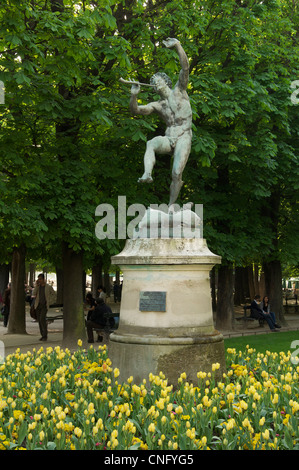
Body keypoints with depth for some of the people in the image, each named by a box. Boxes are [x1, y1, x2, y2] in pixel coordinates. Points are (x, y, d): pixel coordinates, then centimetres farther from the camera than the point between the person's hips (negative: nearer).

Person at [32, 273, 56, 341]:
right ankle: (43, 335, 16)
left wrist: (49, 302, 0)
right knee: (39, 320, 6)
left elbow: (54, 294, 8)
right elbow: (33, 294, -6)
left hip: (44, 305, -4)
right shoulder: (37, 286, 8)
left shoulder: (48, 287, -1)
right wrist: (37, 285, -11)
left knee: (42, 319, -19)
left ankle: (45, 336, -14)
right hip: (38, 305, 5)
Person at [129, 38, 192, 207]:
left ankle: (171, 205, -3)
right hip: (168, 140, 3)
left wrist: (178, 45, -11)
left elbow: (185, 67, -1)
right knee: (151, 143, -33)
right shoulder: (157, 105, 19)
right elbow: (136, 110, 8)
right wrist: (134, 96, -10)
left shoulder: (179, 91, 11)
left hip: (184, 138, -3)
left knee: (177, 174, -16)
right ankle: (147, 174, -51)